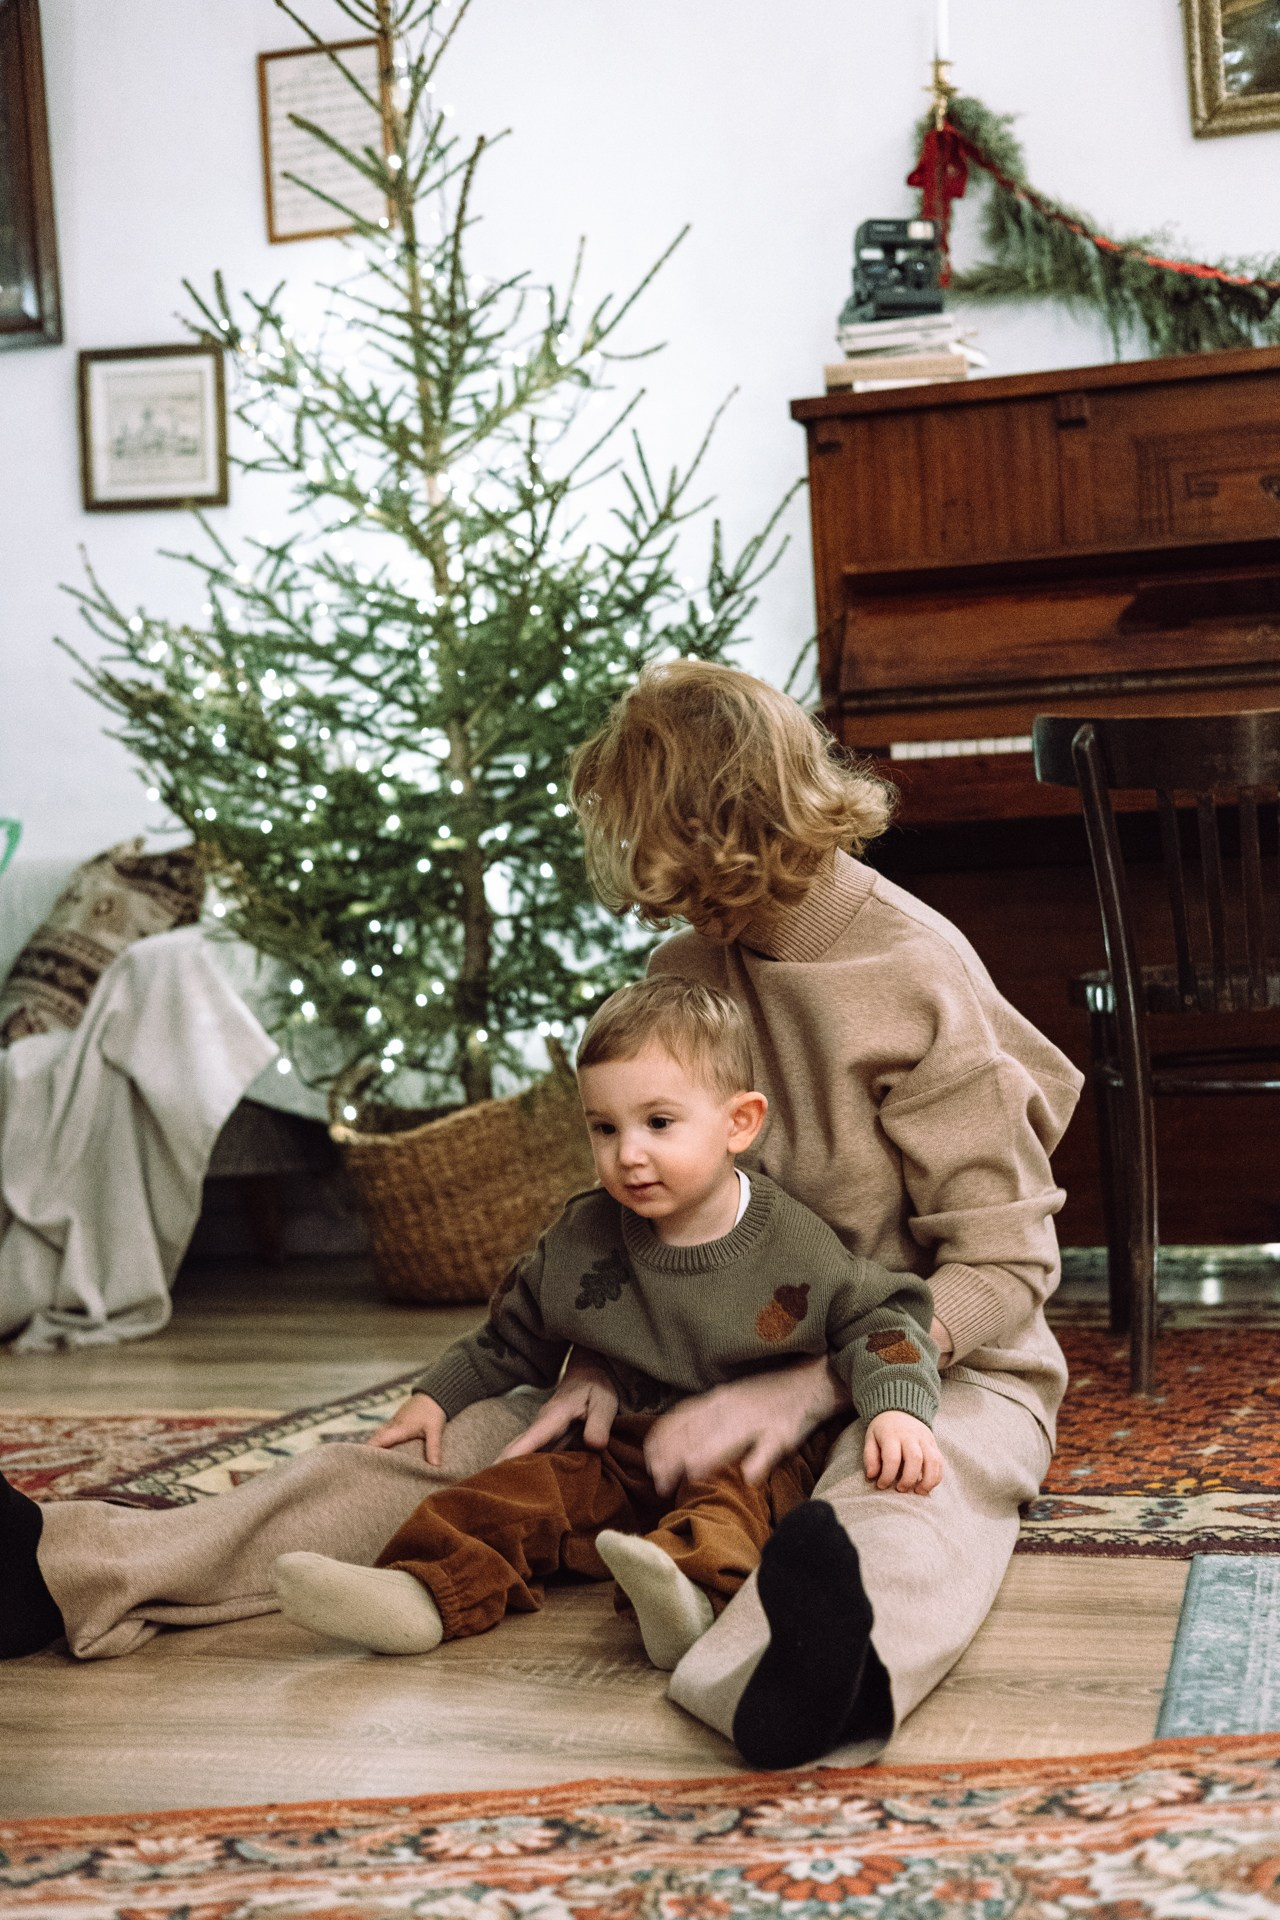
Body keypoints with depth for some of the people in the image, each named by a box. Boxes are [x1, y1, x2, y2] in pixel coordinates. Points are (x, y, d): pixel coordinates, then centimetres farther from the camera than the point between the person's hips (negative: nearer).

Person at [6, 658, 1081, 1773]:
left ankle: (805, 1680, -74)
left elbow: (1007, 1265, -18)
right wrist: (599, 1364, -11)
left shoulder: (921, 977, -15)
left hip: (940, 1364, -5)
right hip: (739, 1362, 6)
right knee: (471, 1440, -11)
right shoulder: (685, 970, 6)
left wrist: (804, 1392, -28)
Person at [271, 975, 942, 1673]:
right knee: (528, 1485, -18)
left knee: (735, 1494, -36)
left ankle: (691, 1585, -64)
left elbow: (875, 1316, -6)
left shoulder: (794, 1245, -10)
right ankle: (424, 1593, -34)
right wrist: (437, 1394, 15)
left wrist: (896, 1406, -24)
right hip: (632, 1451, 5)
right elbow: (513, 1338, 18)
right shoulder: (580, 1240, 3)